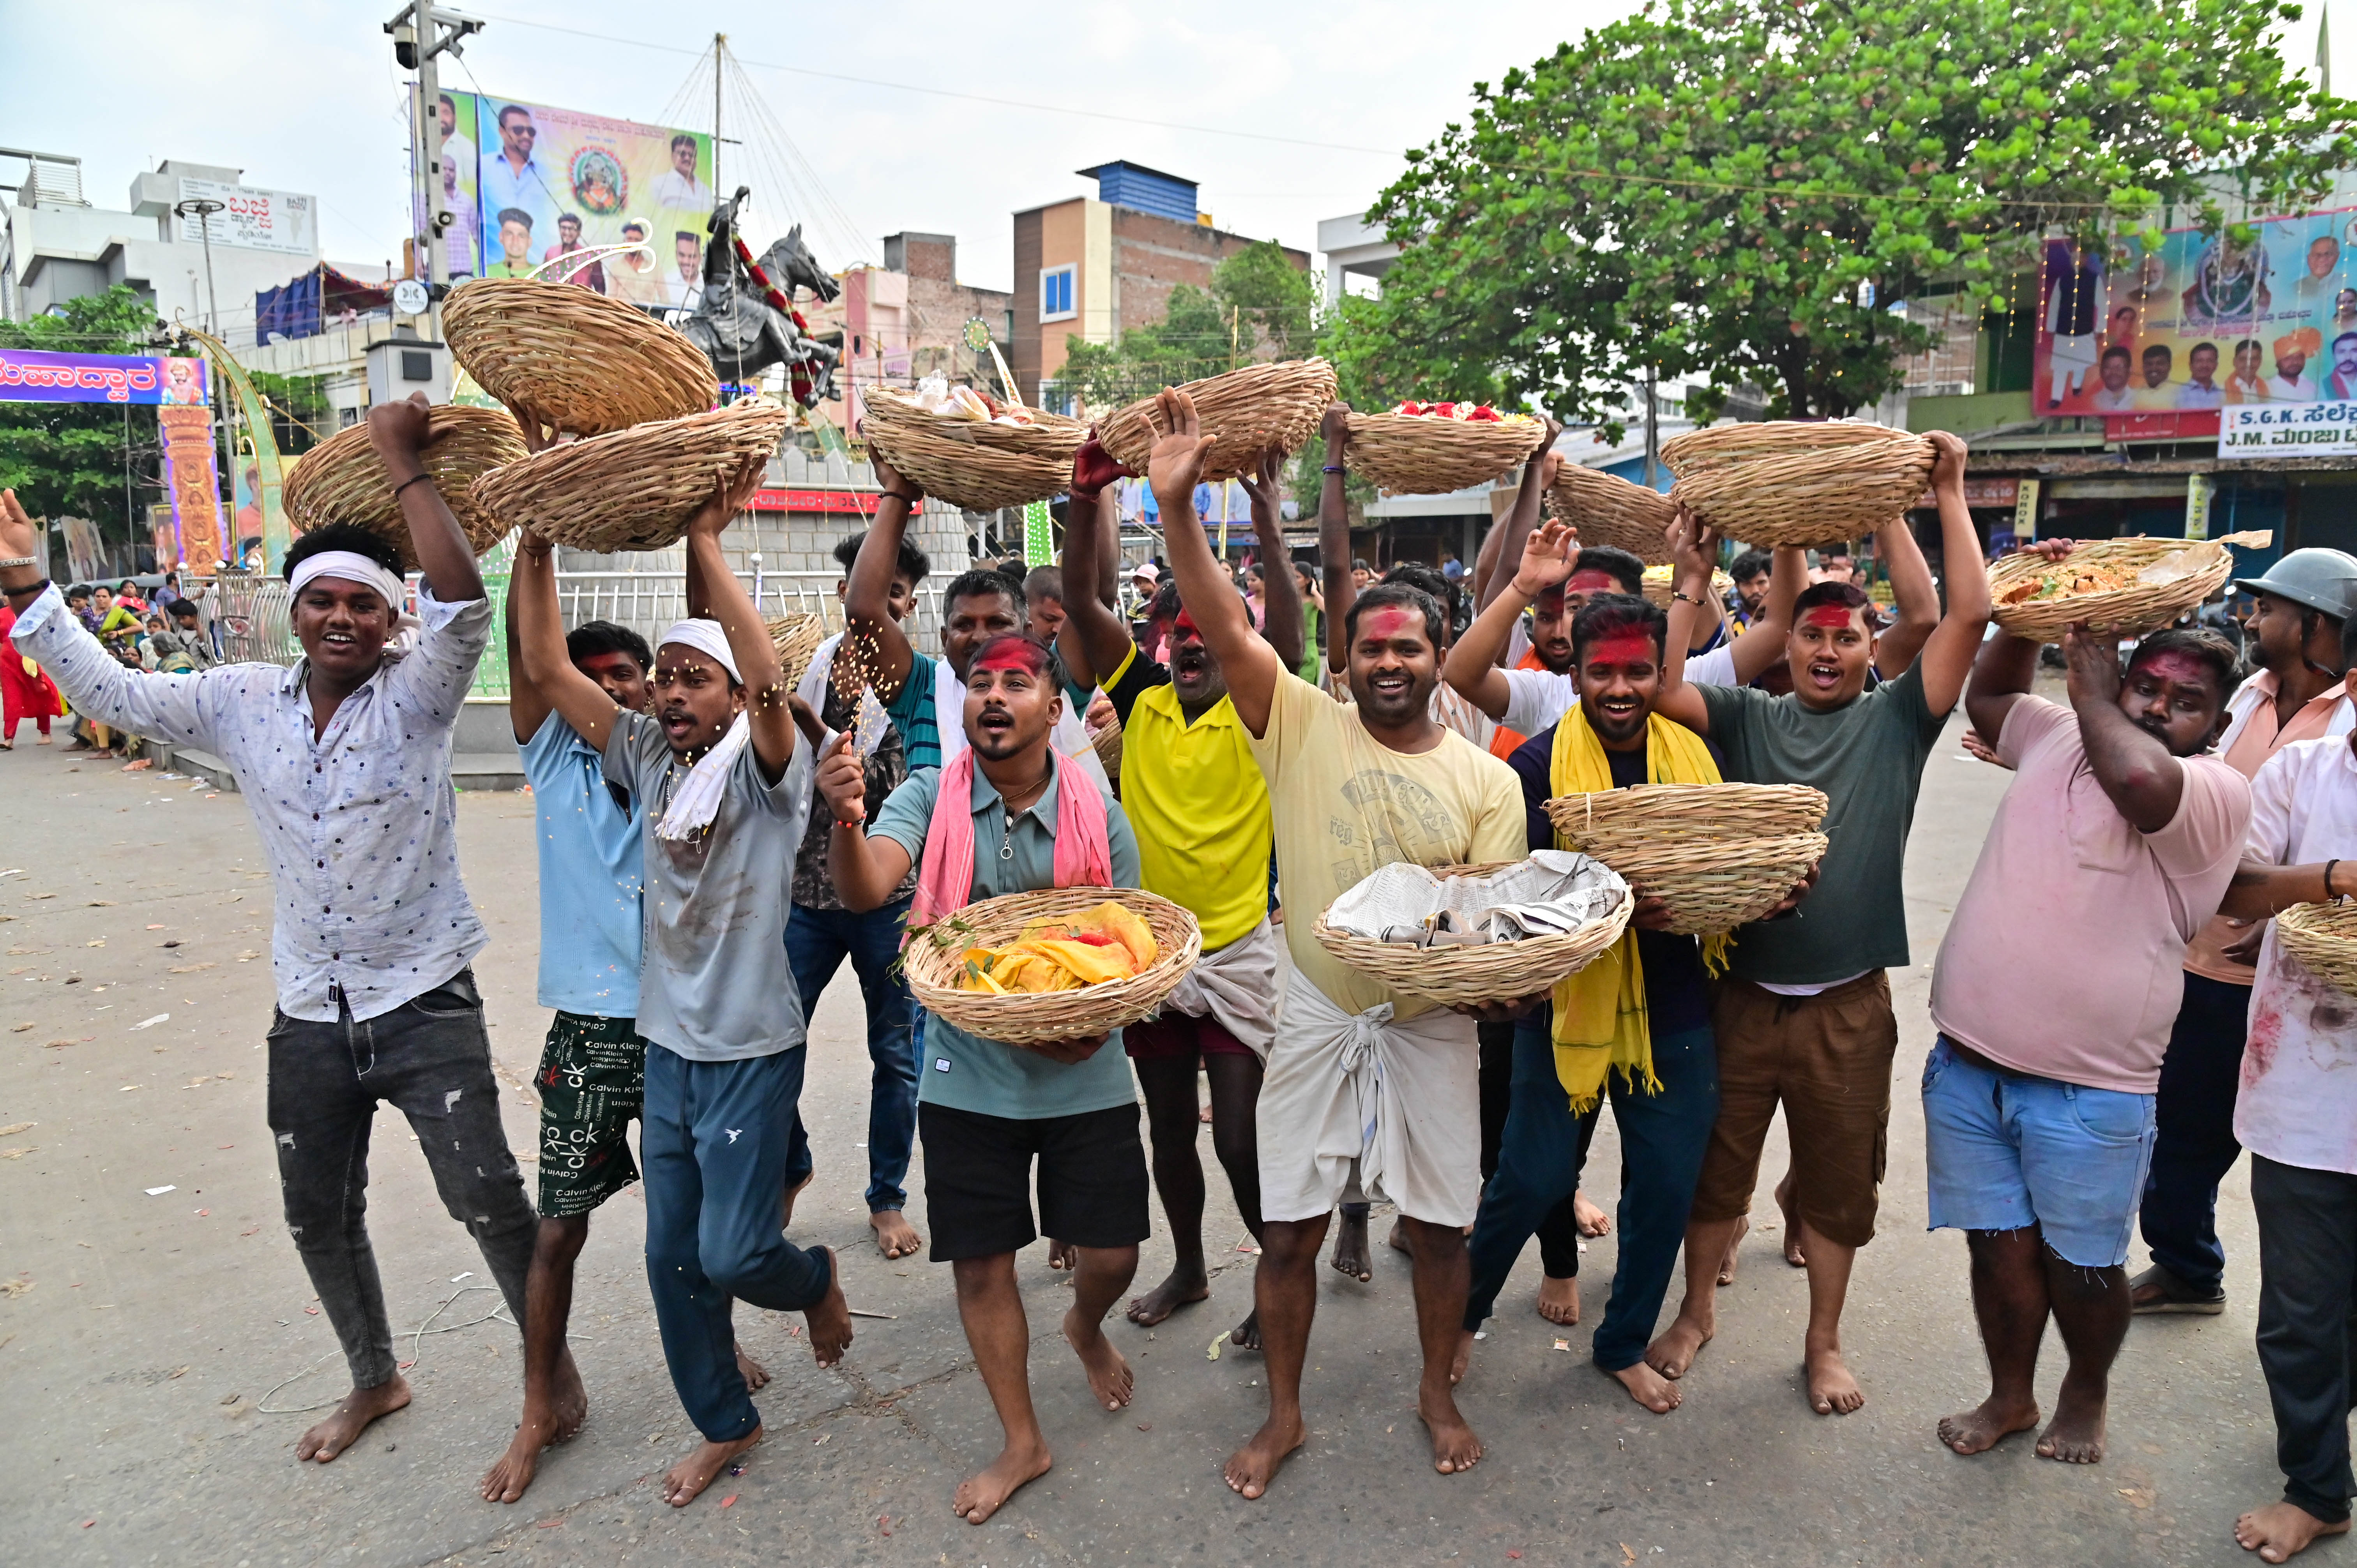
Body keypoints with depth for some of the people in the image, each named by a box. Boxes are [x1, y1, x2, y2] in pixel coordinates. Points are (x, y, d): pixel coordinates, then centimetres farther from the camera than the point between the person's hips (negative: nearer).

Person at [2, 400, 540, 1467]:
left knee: (488, 1202, -6)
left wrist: (402, 463, -26)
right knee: (317, 1219, 19)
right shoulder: (244, 704, 3)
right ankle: (375, 1381, 43)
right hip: (309, 1016, 6)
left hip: (425, 1006, -5)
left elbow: (464, 603, -28)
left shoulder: (416, 695, -11)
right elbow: (111, 695, 10)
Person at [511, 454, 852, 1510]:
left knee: (733, 1253, -4)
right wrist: (536, 540, -10)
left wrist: (706, 542, -35)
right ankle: (725, 1424, 34)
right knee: (674, 1259, 13)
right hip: (667, 1045, 6)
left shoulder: (766, 768, -13)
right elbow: (545, 668, -2)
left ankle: (816, 1281, 32)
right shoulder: (648, 759, 2)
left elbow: (769, 680, -34)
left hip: (753, 1050, -6)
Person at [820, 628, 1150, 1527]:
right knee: (981, 1262, 9)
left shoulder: (1095, 811, -6)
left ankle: (1085, 1329, 47)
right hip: (969, 1075, 0)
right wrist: (847, 821, -46)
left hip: (1084, 1076, 1)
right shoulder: (932, 798, -8)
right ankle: (1023, 1443, 31)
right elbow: (866, 890, -24)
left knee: (1111, 1254, 9)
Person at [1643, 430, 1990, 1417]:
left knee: (1838, 1181, 15)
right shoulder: (1747, 717, 3)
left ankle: (1823, 1343, 35)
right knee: (1715, 1165, 15)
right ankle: (1697, 1312, 37)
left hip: (1849, 1003, 0)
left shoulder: (1897, 720, 2)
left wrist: (1950, 497, -7)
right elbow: (1660, 687, -14)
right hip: (1743, 991, 0)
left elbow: (1971, 614, -8)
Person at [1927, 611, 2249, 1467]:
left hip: (2089, 1090, -4)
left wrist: (2092, 696, -12)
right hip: (1969, 1061, 4)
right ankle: (2010, 1396, 35)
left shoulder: (2216, 793, -8)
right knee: (2000, 1244, 14)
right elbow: (1986, 695, 28)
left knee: (2081, 1264, 12)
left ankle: (2086, 1395, 39)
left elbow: (2141, 781, -32)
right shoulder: (2059, 734, 8)